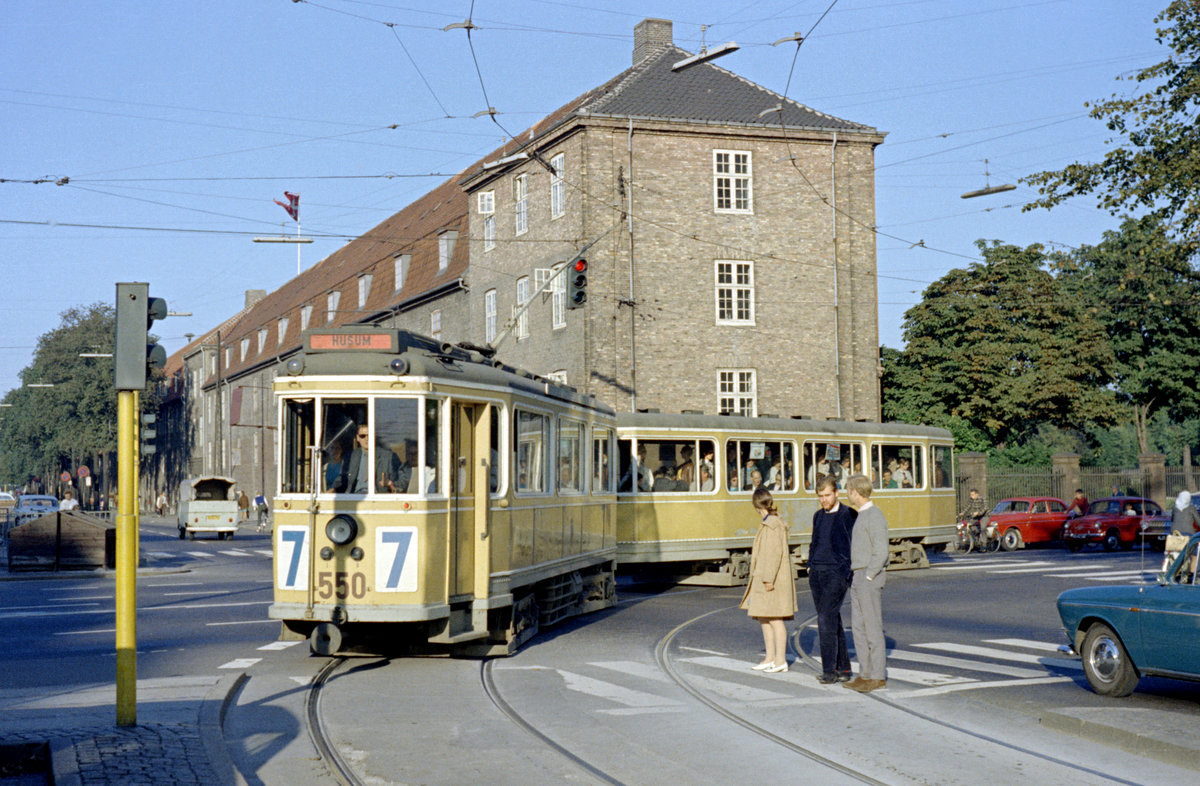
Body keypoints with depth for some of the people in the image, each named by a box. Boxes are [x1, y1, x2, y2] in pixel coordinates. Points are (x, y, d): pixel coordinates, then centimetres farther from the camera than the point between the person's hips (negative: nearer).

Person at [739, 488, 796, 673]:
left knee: (775, 619, -5)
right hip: (763, 578, 10)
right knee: (763, 618, 14)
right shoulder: (769, 523, 13)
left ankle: (780, 660, 1)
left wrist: (768, 579, -22)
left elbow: (775, 552, -21)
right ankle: (770, 658, 21)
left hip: (773, 580, -10)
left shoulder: (772, 525, -17)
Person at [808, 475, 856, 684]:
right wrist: (810, 566, 13)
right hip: (816, 572, 7)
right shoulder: (818, 516, 15)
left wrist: (848, 573, -13)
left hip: (837, 572, -7)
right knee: (832, 620, 9)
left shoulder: (848, 515, -6)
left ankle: (829, 670, -11)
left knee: (826, 619, -14)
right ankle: (843, 667, 15)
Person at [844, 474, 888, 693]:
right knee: (858, 627, 10)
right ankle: (865, 674, 14)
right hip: (858, 578, 10)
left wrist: (867, 577, -17)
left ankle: (878, 677, -3)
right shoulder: (861, 515, 17)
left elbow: (881, 552, -18)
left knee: (873, 627, -7)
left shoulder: (874, 516, -13)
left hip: (870, 578, -10)